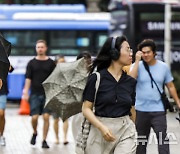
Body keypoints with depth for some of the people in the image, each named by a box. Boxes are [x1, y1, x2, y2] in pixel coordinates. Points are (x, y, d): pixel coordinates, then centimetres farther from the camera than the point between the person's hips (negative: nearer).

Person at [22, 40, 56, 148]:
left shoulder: (51, 63, 6)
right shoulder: (32, 63, 7)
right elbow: (28, 79, 4)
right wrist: (25, 92, -5)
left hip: (48, 94, 0)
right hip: (35, 94, 0)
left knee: (46, 117, -7)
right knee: (34, 117, -7)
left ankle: (44, 140, 0)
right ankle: (35, 133, 23)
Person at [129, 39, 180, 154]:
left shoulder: (163, 67, 3)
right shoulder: (137, 66, -1)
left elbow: (171, 86, 11)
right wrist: (137, 60, -18)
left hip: (158, 111, 0)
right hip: (140, 110, 0)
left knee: (163, 140, -9)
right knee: (140, 142, 11)